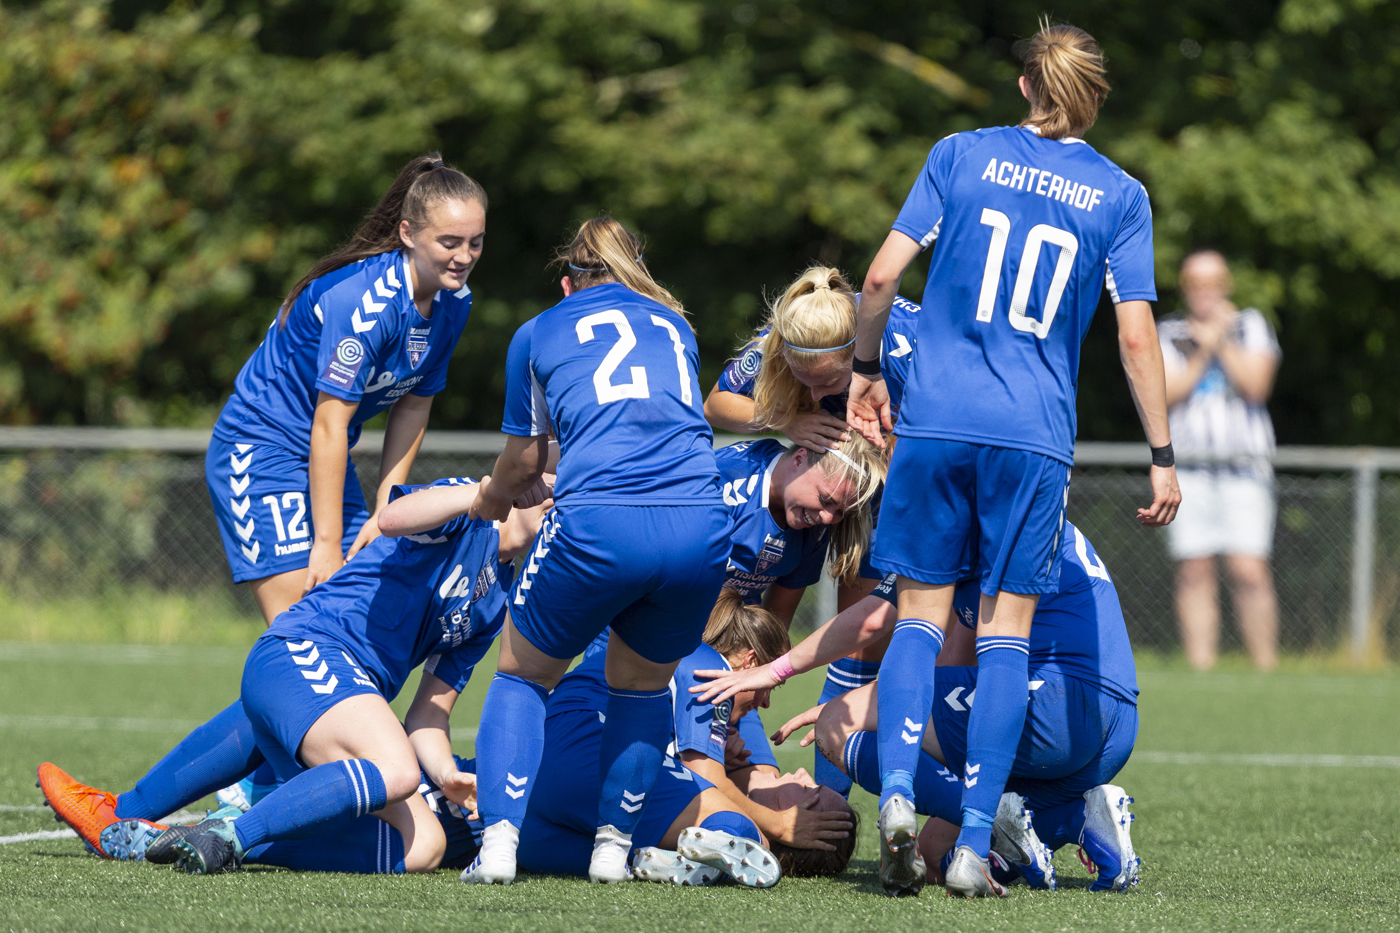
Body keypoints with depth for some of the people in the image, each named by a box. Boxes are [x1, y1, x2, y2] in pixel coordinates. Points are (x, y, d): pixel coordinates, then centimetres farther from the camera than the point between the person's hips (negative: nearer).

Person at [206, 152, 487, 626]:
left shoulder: (454, 301, -4)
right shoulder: (364, 301, -28)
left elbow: (413, 407, 6)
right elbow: (329, 424, -25)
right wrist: (327, 545, -24)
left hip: (329, 458, 8)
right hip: (260, 447, -8)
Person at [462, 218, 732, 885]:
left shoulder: (538, 335, 20)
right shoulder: (675, 326, 28)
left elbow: (521, 465, 28)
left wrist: (486, 505, 51)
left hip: (600, 528, -2)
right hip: (700, 524, 2)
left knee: (522, 676, 18)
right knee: (644, 685, 26)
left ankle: (499, 841, 3)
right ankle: (614, 844, 17)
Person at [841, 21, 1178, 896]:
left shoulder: (962, 156, 5)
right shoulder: (1119, 195, 4)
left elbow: (882, 275, 0)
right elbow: (1137, 334, 0)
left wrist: (867, 369, 15)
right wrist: (1162, 456, 6)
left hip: (936, 420, 1)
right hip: (1035, 433, -1)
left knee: (921, 616, 9)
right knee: (1007, 632, 4)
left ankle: (898, 794, -12)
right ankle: (974, 845, -2)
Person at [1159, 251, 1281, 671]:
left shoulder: (1251, 326, 9)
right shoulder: (1167, 334, 10)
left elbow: (1255, 385, -5)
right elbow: (1162, 396, -2)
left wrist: (1222, 342, -8)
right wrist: (1203, 353, -8)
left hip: (1244, 467, -1)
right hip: (1187, 470, 1)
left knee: (1250, 572, -11)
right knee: (1194, 573, -3)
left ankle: (1266, 665, -6)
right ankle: (1200, 667, -1)